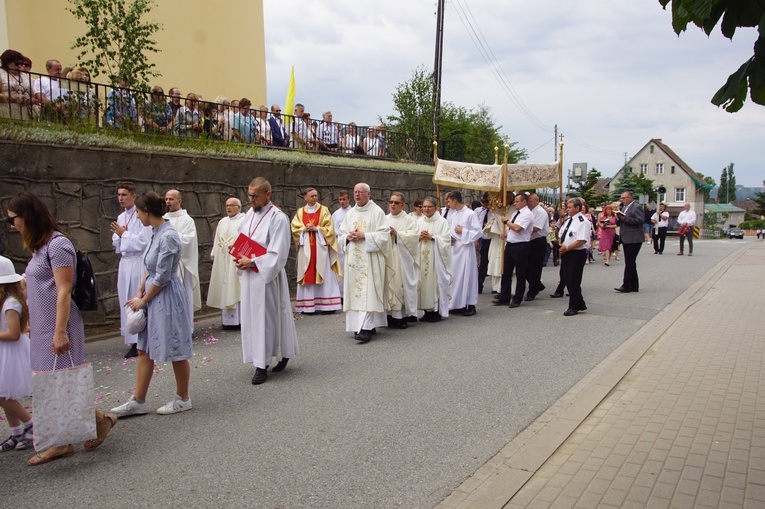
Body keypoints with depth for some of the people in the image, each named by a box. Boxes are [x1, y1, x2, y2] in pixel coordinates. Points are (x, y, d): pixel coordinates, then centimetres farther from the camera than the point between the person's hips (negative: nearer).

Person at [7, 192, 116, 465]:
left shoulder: (57, 244, -15)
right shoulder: (40, 246, 13)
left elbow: (64, 291, -19)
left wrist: (60, 332, -22)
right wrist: (32, 324, 20)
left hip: (57, 329, -9)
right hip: (42, 329, 9)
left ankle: (102, 419, 15)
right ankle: (62, 443, 19)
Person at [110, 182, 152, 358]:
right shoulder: (121, 217, 14)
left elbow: (143, 242, -16)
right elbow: (117, 245, 19)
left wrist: (124, 234, -7)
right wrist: (117, 235, -2)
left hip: (138, 263, -7)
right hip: (125, 262, 8)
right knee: (127, 302, 8)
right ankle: (134, 341, 15)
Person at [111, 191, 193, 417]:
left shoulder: (168, 237, -21)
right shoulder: (156, 233, 7)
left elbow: (162, 277, -18)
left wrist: (143, 301, -7)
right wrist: (139, 292, 8)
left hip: (167, 297, -9)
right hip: (153, 296, 9)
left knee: (176, 351, 5)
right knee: (144, 350, 13)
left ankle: (182, 399, 20)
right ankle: (138, 401, 23)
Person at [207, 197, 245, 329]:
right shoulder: (222, 222, 20)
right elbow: (217, 241, 19)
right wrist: (214, 256, 12)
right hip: (223, 261, 6)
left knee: (237, 288, -7)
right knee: (225, 288, 5)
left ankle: (240, 318, -4)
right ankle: (227, 319, 8)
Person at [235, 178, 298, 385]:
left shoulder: (278, 218, -12)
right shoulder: (250, 213, 11)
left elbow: (277, 254, -16)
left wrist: (252, 262, -16)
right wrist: (240, 258, -2)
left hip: (267, 276, -7)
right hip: (248, 275, 7)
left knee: (265, 318, -1)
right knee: (251, 317, 11)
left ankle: (262, 365, 7)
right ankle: (261, 361, 23)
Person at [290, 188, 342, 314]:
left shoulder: (324, 210, 6)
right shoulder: (300, 212, 12)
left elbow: (329, 228, 0)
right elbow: (295, 228, 7)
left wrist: (316, 229, -13)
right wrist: (304, 229, -11)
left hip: (321, 246, -2)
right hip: (306, 247, 2)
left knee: (324, 274, -3)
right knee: (307, 275, -1)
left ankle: (327, 305, -1)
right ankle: (308, 306, 2)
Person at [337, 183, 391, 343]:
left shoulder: (377, 211, -1)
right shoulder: (350, 214, 16)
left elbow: (384, 234, -8)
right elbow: (340, 235, 17)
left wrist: (364, 236, -17)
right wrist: (348, 237, -5)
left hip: (370, 258, -6)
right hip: (353, 259, 6)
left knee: (368, 292, -11)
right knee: (355, 290, 5)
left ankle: (366, 328, -16)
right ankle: (368, 324, 13)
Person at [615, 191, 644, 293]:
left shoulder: (637, 207, -9)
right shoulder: (624, 207, 18)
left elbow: (640, 220, -20)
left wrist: (625, 218, -21)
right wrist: (619, 218, 1)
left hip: (633, 240, -9)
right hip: (626, 239, 10)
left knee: (630, 263, -9)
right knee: (630, 263, 13)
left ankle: (626, 286, -7)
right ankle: (634, 286, 19)